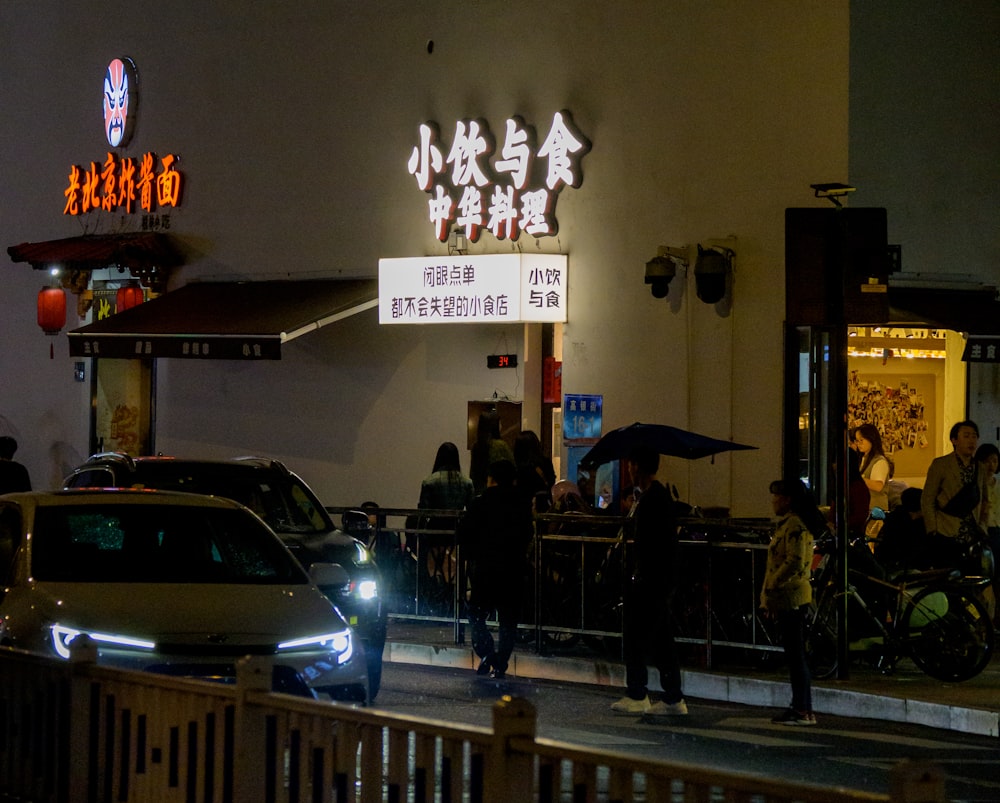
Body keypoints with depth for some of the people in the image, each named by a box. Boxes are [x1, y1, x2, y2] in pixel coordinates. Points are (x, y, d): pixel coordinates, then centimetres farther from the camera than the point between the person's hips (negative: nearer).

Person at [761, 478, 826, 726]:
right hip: (786, 598, 11)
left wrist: (771, 587, -17)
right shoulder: (786, 524, 18)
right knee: (793, 653, 12)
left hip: (792, 597, -11)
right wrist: (769, 596, 19)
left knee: (795, 653, -8)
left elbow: (794, 563, -23)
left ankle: (804, 710, -7)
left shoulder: (795, 526, -15)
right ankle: (800, 706, 16)